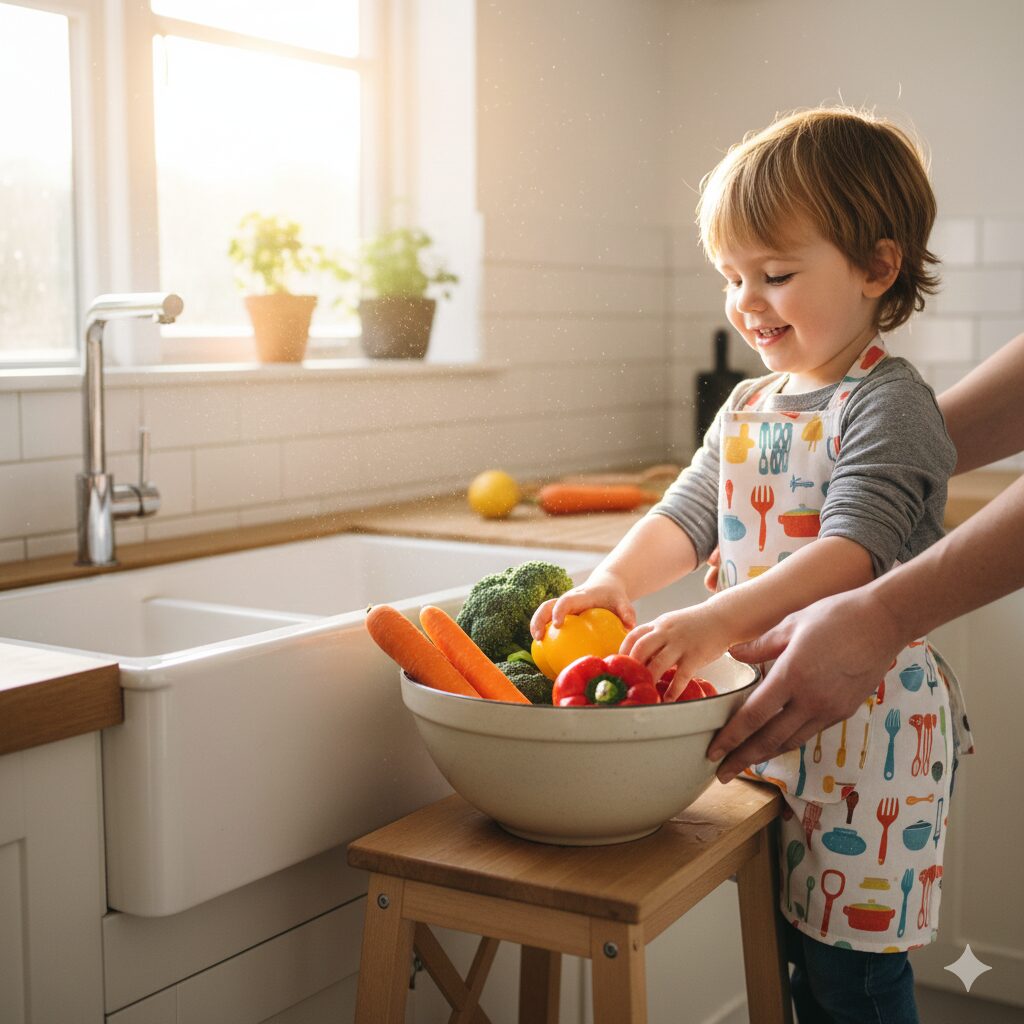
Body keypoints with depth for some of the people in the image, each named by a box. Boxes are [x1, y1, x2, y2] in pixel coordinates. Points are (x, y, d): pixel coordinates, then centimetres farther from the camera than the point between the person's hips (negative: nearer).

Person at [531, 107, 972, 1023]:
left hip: (866, 723, -7)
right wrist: (615, 581, -9)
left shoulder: (887, 403, -14)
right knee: (791, 940, 17)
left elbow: (854, 550, -26)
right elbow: (687, 516, 11)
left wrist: (722, 620, -37)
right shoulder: (747, 411, 11)